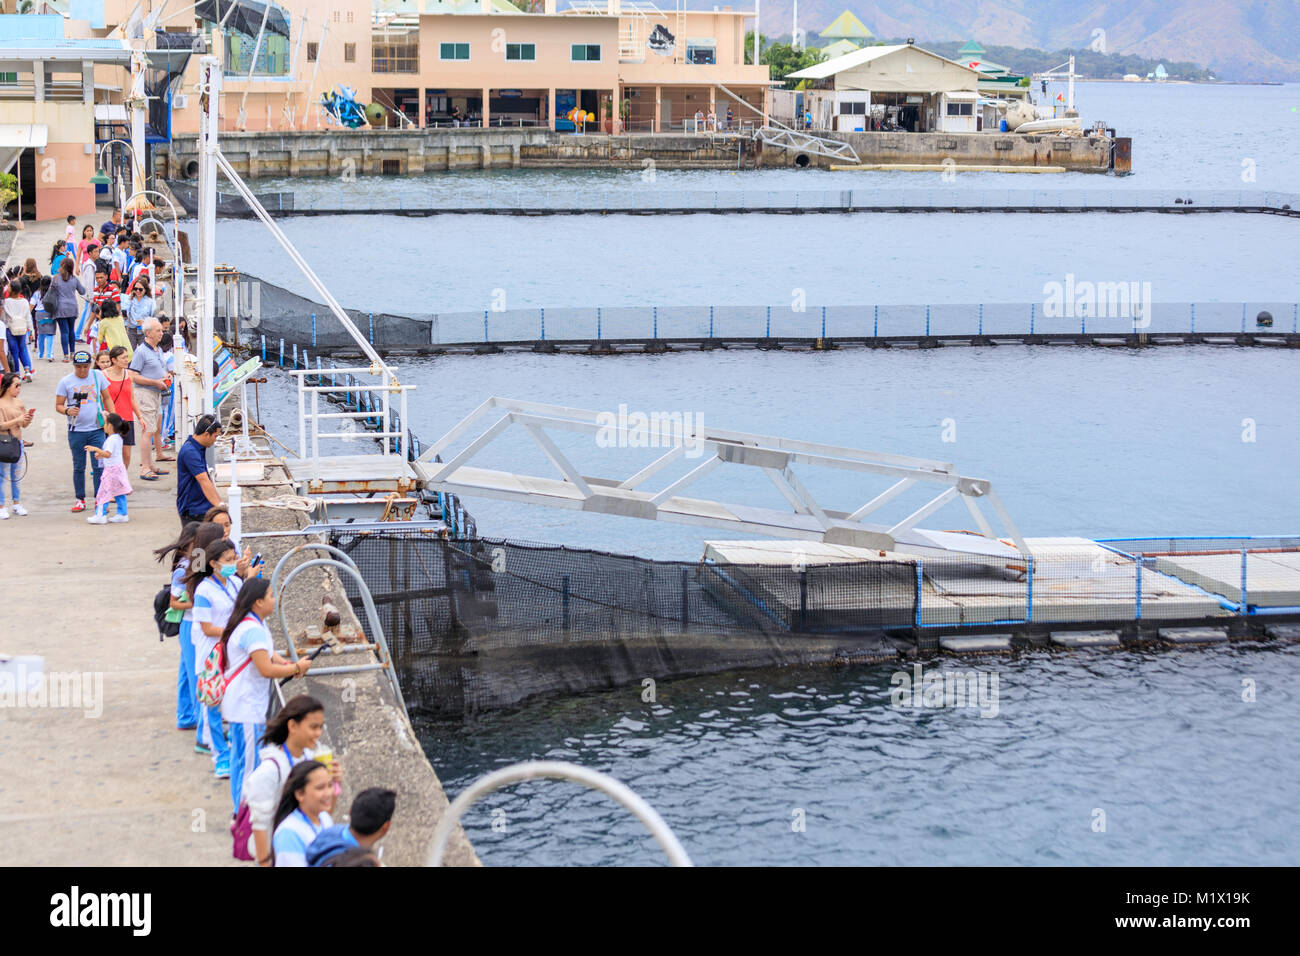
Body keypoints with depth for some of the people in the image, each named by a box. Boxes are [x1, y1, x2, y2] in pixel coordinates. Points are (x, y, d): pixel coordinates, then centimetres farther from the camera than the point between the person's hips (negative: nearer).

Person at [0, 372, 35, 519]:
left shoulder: (19, 402, 8)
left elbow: (24, 425, 13)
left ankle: (17, 504, 20)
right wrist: (17, 420, -24)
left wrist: (28, 420, -9)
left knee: (17, 475, 12)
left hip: (17, 442, 6)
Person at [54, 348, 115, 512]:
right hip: (76, 431, 0)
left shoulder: (98, 376, 4)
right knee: (79, 467, 8)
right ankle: (80, 499, 18)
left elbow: (107, 398, 13)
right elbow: (58, 405, 2)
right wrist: (68, 411, -19)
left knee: (99, 465, -4)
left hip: (97, 429, 0)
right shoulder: (65, 381, -1)